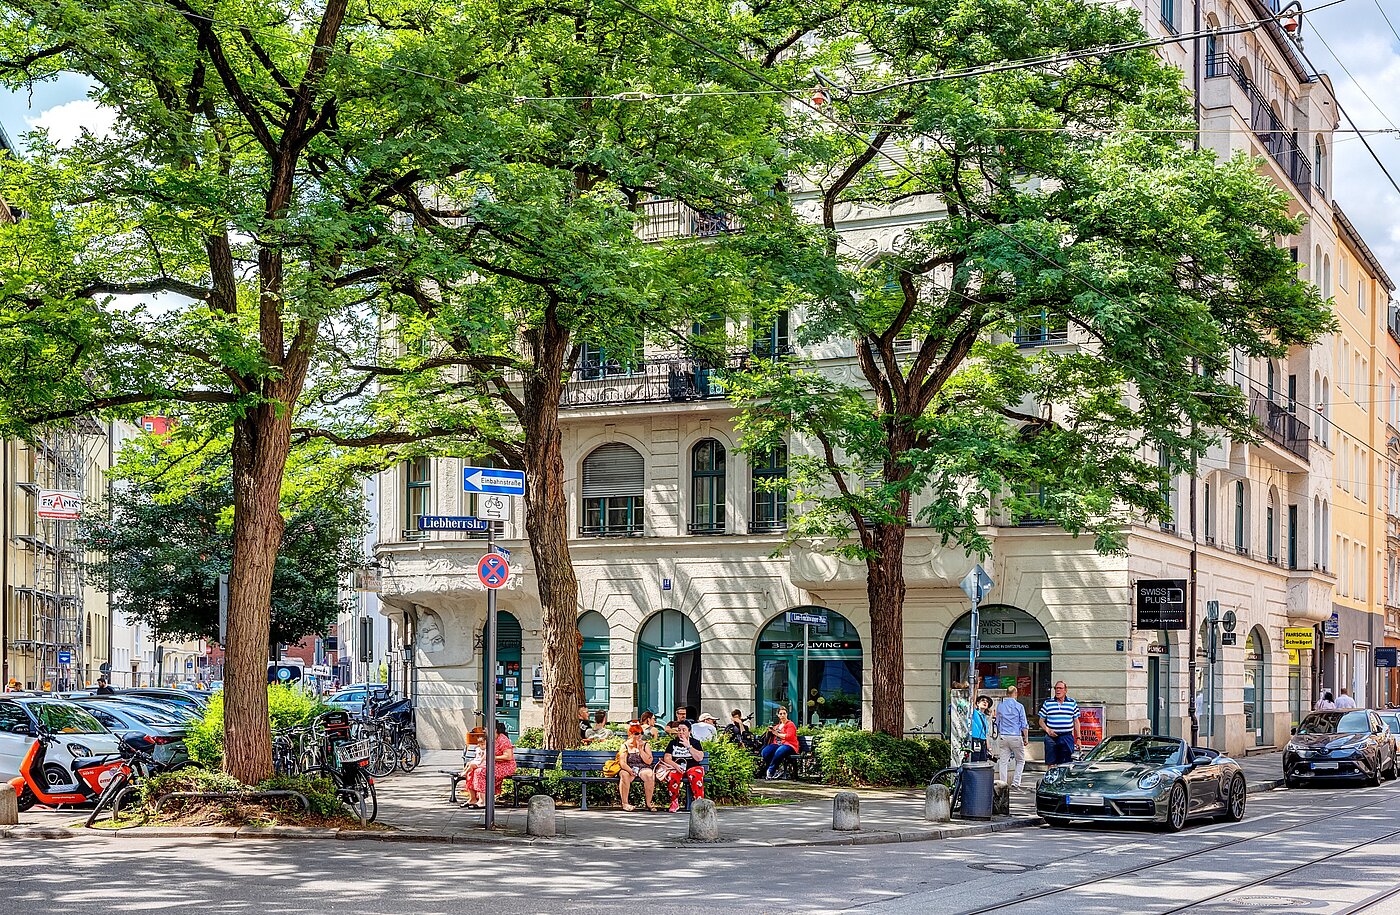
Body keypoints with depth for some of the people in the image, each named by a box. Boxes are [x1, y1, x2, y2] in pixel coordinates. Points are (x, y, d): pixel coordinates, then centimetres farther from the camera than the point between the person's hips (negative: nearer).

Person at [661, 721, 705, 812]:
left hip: (692, 767, -1)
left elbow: (699, 758, -5)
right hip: (676, 768, 1)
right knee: (672, 777, -34)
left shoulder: (695, 742, 10)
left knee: (696, 777, -37)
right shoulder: (673, 743, 14)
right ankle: (675, 802, -16)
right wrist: (675, 765, -17)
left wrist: (688, 746, -11)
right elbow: (667, 758, 3)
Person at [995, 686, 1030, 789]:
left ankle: (1003, 783, 2)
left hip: (1003, 737, 3)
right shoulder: (1019, 706, -4)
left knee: (1003, 761, 5)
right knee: (1020, 761, 10)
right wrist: (1026, 739, 4)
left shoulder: (999, 706, 6)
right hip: (1016, 736, -3)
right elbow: (1024, 725, -2)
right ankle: (1015, 782, 2)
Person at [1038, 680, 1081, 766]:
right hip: (1051, 738, 0)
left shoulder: (1073, 703, 10)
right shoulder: (1047, 703, 8)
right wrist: (1048, 730, -9)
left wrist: (1078, 738, 7)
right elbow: (1041, 721, 10)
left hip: (1067, 738, 0)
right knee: (1051, 764, -1)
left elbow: (1076, 722, 13)